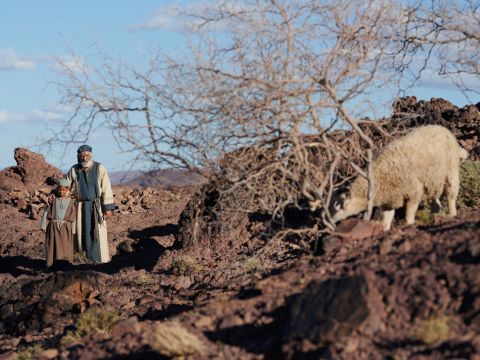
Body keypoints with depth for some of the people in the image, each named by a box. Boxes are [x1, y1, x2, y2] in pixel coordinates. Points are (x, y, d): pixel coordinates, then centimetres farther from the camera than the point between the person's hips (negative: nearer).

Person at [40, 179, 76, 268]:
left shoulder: (70, 201, 4)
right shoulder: (53, 199, 2)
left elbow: (73, 217, 8)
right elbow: (46, 213, 4)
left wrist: (73, 230, 6)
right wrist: (44, 225, -1)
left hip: (65, 227, 1)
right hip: (53, 226, 0)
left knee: (65, 246, -1)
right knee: (52, 246, 0)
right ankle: (50, 264, 3)